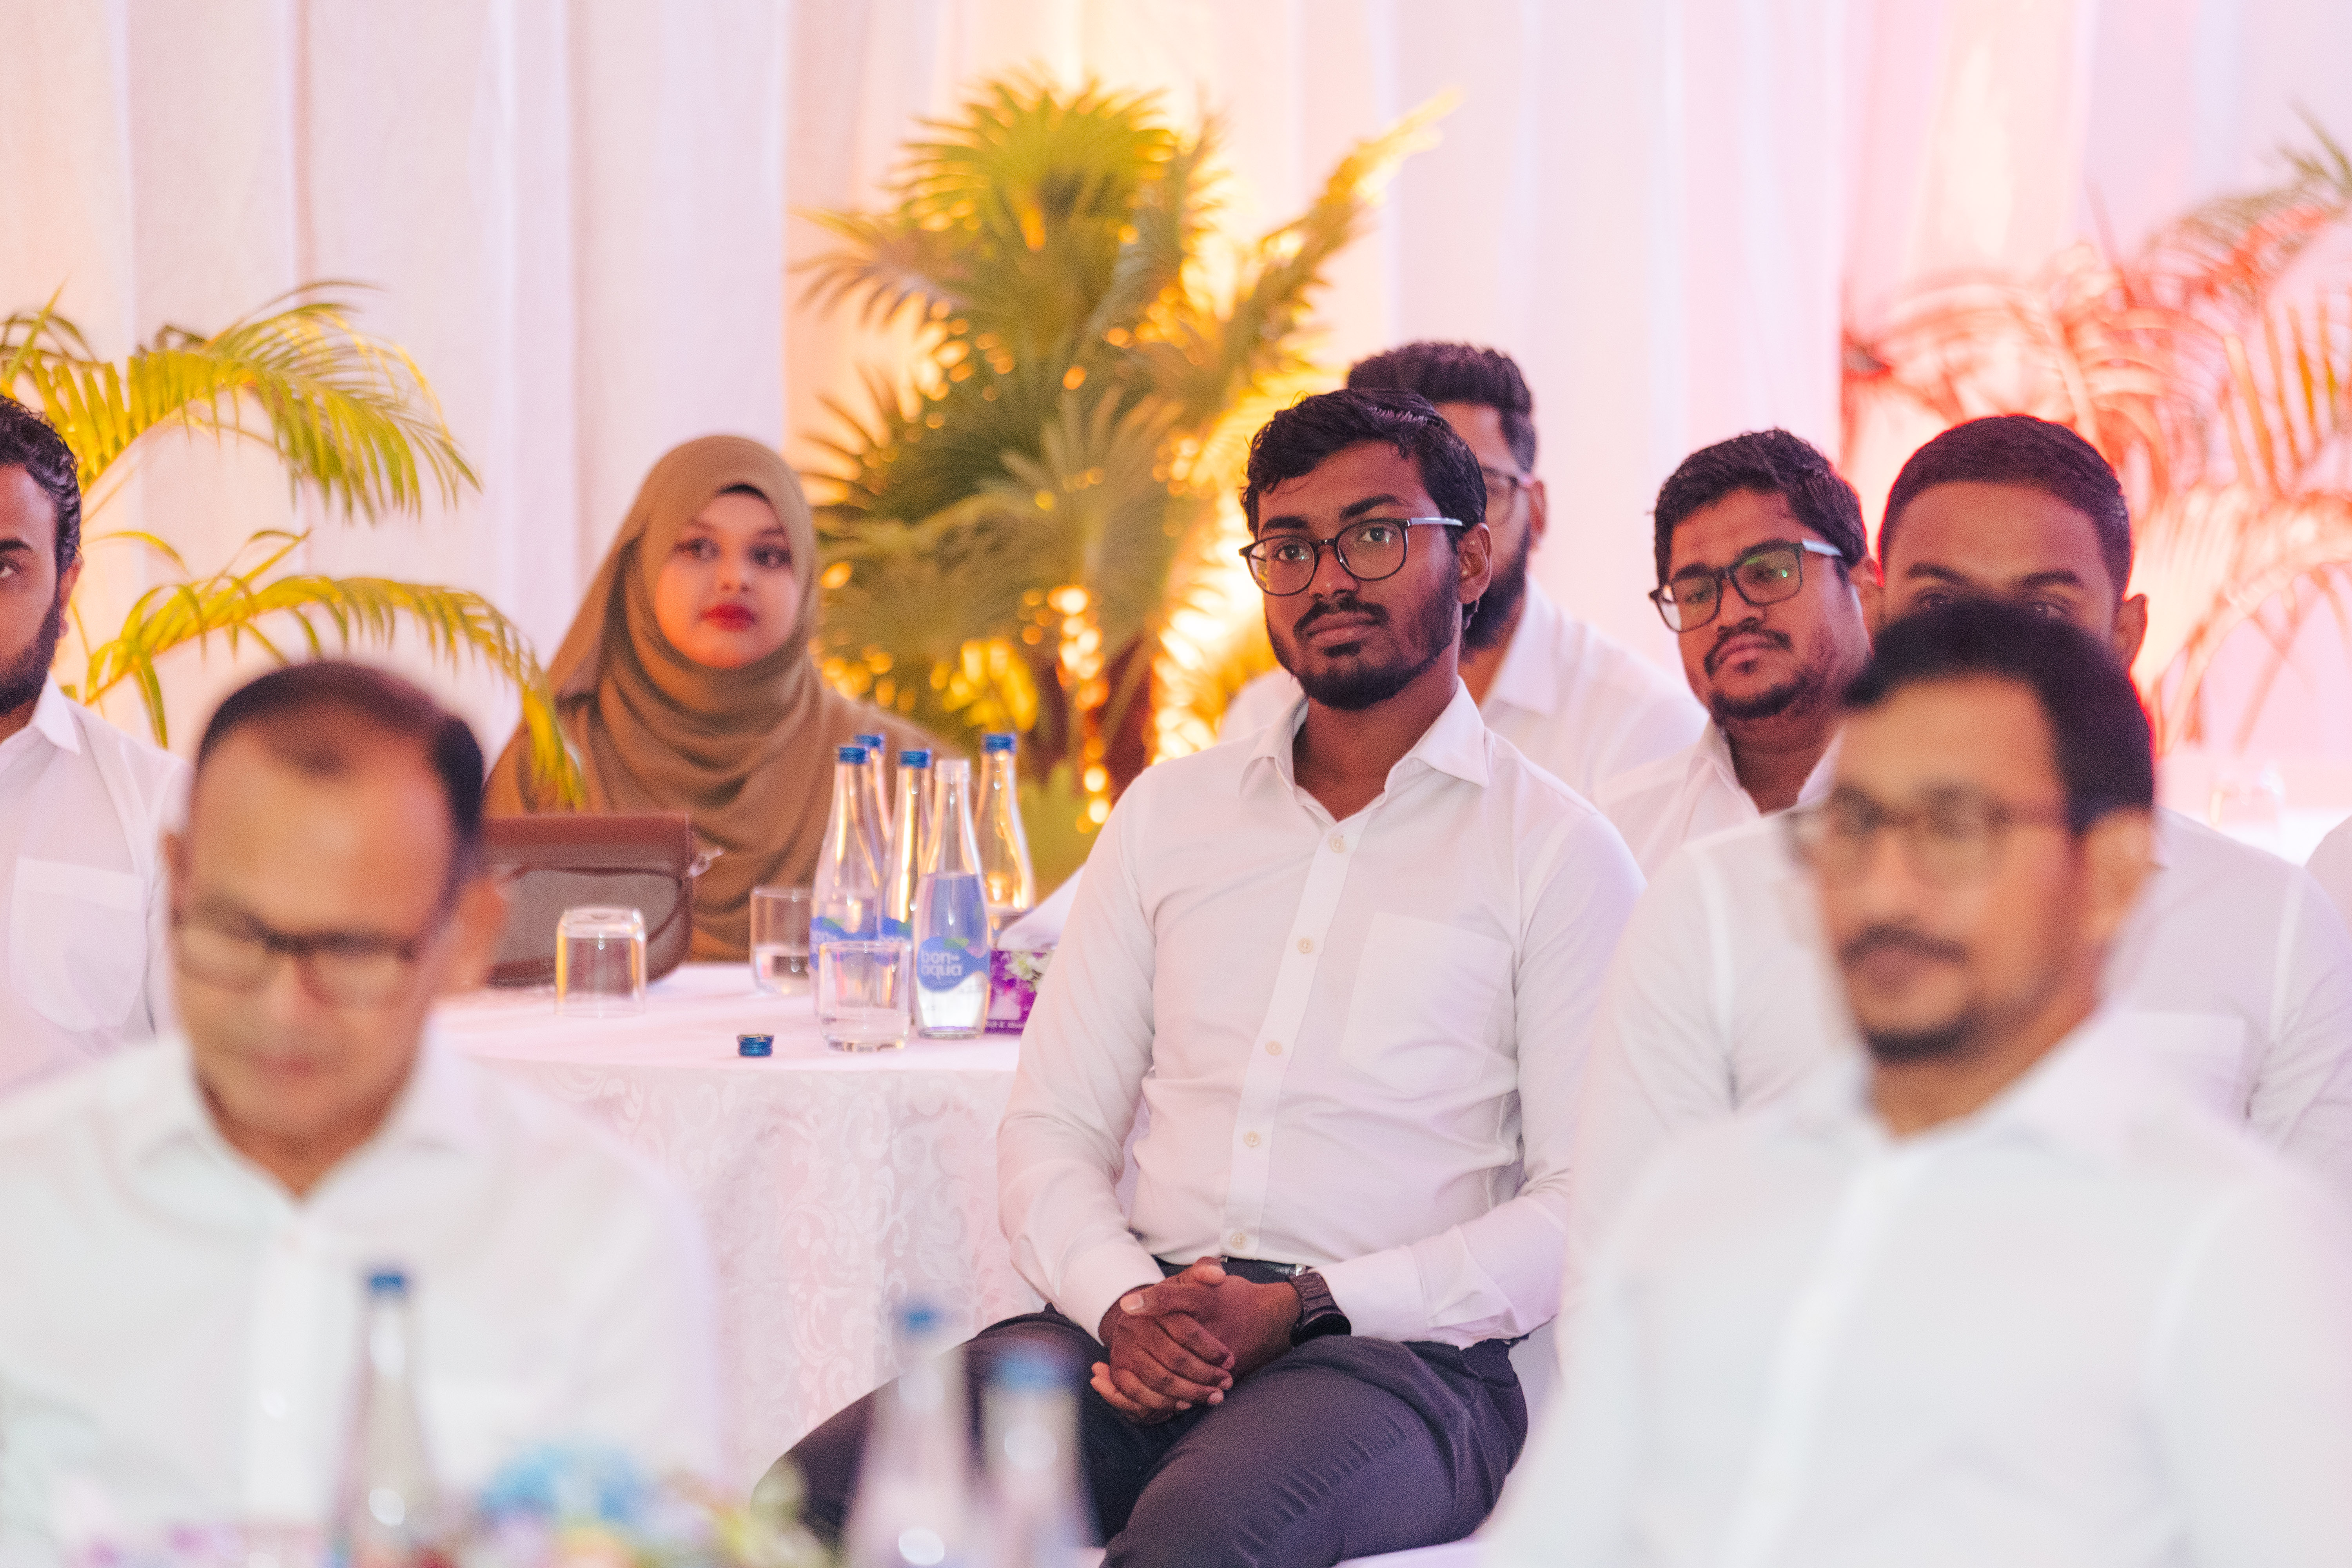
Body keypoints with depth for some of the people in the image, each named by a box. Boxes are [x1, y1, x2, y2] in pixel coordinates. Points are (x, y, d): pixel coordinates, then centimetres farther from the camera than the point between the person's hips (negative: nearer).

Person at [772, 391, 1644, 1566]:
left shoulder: (1555, 851, 6)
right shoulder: (1170, 810, 20)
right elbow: (1052, 1131, 16)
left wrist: (1305, 1307, -13)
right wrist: (1126, 1303, -6)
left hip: (1392, 1350, -3)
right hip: (1145, 1328, 4)